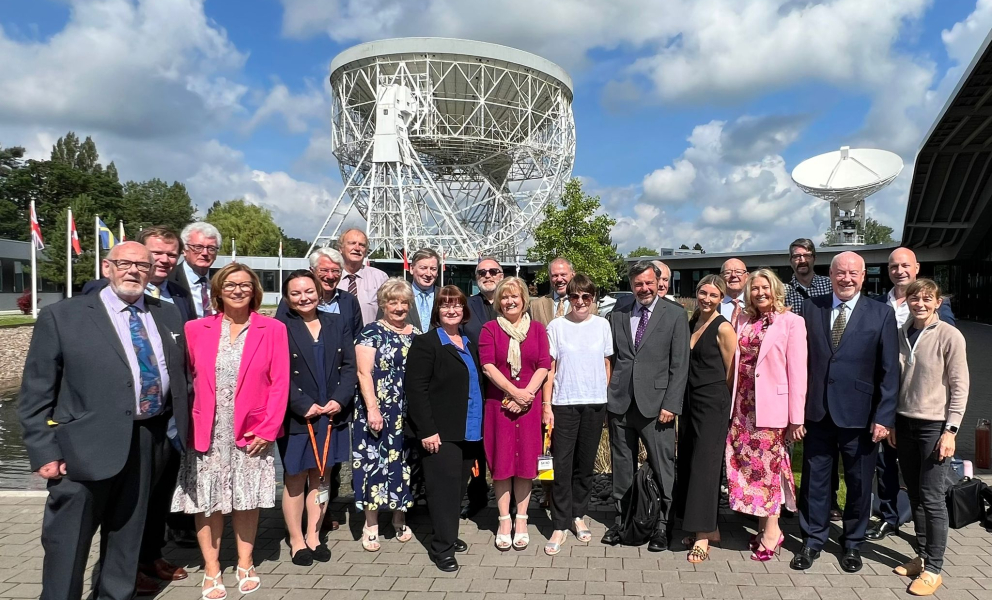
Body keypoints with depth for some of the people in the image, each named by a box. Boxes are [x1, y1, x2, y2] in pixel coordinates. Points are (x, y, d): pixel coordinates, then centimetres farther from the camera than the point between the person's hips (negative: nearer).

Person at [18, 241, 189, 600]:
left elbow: (179, 377, 14)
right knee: (67, 543, 7)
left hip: (148, 443, 4)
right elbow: (35, 393, -4)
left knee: (127, 537, 18)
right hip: (86, 447, -4)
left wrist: (179, 429, 7)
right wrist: (45, 452, -10)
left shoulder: (167, 315, 9)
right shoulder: (61, 316, -4)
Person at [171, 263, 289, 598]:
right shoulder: (196, 329, 2)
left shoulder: (273, 329, -2)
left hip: (251, 433, -1)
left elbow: (279, 383, -4)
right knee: (207, 501, 7)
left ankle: (245, 565, 27)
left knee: (247, 500, 10)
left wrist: (267, 428, -10)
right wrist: (188, 422, -5)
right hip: (208, 433, 1)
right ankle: (211, 570, 22)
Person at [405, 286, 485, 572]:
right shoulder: (425, 343, -8)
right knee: (445, 485, -4)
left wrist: (479, 425, 14)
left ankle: (449, 535, 29)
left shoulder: (468, 344, 15)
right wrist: (427, 430, -19)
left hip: (468, 430, 7)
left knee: (459, 485, 14)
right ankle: (442, 547, 9)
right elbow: (416, 389, -14)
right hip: (441, 431, -7)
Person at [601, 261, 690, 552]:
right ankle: (621, 519, 24)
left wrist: (670, 405, -9)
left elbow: (680, 365, -3)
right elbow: (611, 358, 11)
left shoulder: (675, 315, 1)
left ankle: (663, 524, 16)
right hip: (620, 403, 3)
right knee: (622, 466, 11)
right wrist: (607, 395, 2)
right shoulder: (617, 315, 10)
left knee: (662, 467, 2)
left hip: (656, 404, -3)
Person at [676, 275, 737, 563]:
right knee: (688, 463, 11)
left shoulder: (723, 328, -9)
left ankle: (702, 537, 4)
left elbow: (731, 373, -6)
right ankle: (709, 528, 24)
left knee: (705, 464, -5)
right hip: (690, 400, 8)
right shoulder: (691, 323, 11)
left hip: (712, 404, -8)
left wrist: (716, 397, 2)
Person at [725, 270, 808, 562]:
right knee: (745, 462, 7)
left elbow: (797, 372, -9)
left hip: (772, 407, -5)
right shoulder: (746, 323, 12)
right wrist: (734, 404, 4)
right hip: (744, 406, 5)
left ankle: (771, 530, 16)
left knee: (768, 464, 1)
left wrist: (796, 418, -12)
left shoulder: (791, 322, -4)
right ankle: (763, 525, 22)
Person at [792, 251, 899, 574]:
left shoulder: (881, 315, -2)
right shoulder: (811, 308, 3)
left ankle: (853, 543, 32)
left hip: (859, 414, -1)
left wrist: (884, 416, -9)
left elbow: (890, 371, -4)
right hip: (817, 411, 2)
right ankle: (812, 541, 27)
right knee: (814, 479, 11)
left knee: (859, 483, 12)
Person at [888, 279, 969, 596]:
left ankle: (933, 569, 10)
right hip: (905, 424, 5)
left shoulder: (950, 336, -8)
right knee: (915, 496, 12)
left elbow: (959, 387, -8)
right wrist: (891, 422, 11)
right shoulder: (901, 334, 5)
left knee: (932, 499, -1)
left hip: (935, 426, -5)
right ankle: (922, 556, 24)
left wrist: (950, 431, -11)